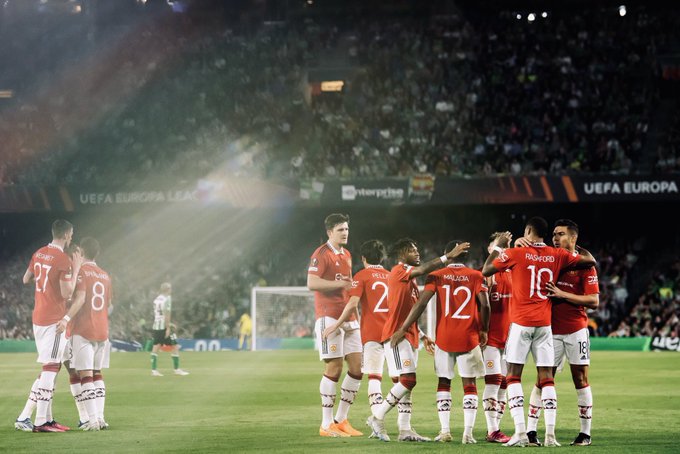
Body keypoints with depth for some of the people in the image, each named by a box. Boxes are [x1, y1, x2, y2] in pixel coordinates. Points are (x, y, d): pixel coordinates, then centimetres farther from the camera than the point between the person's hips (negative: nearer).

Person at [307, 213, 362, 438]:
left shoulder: (346, 255, 19)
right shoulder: (321, 254, -8)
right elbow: (312, 283, -20)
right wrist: (341, 284, -20)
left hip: (348, 317, 8)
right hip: (329, 316, -8)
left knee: (357, 367, 4)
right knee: (333, 368, -8)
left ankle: (341, 420, 13)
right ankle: (327, 424, -2)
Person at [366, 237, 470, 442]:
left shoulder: (410, 278, 20)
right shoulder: (398, 272, -8)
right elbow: (422, 270, -27)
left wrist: (422, 335, 21)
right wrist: (448, 256, -29)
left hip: (409, 337, 10)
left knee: (407, 382, 6)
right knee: (408, 380, -16)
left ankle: (405, 430, 5)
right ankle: (377, 418, -8)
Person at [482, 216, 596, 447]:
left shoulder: (516, 253, -4)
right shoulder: (557, 255, 4)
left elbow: (485, 271, 5)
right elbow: (590, 261, 13)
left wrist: (498, 247, 17)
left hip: (520, 323, -3)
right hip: (544, 324, 3)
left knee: (513, 376, 2)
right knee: (546, 378, 4)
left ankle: (520, 432, -10)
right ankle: (550, 434, -2)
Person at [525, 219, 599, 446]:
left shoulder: (584, 264, -4)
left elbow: (594, 301, -9)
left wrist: (562, 294, -17)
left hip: (576, 330, -3)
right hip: (552, 331, 3)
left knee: (580, 379, 3)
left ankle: (585, 432, 10)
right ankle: (530, 431, -2)